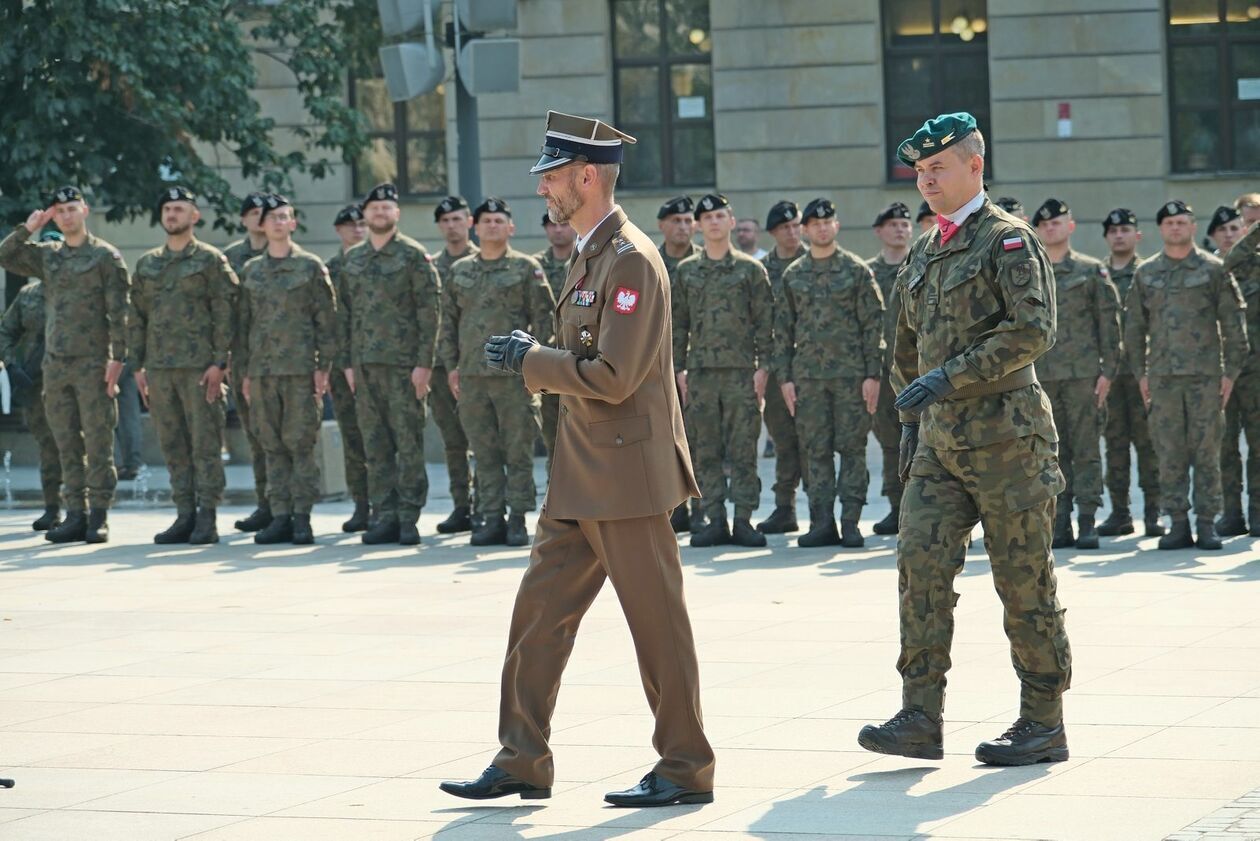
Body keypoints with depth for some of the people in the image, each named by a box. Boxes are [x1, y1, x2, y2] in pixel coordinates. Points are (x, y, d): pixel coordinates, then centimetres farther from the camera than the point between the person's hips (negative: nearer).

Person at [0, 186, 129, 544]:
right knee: (67, 445, 6)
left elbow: (119, 311, -6)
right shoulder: (47, 256, 14)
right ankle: (75, 515, 9)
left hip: (93, 364, -5)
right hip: (55, 363, 5)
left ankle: (99, 517, -2)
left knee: (98, 444, -4)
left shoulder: (105, 255, -2)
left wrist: (117, 358, -13)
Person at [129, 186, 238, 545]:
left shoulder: (211, 260, 1)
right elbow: (136, 317, 16)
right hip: (160, 367, 5)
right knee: (173, 447, 6)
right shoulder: (146, 264, 15)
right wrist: (137, 366, 9)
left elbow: (225, 314, -5)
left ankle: (207, 519, -3)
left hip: (200, 367, -5)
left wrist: (219, 363, -12)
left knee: (205, 445, -5)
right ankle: (185, 516, 10)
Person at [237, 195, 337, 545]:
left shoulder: (311, 266, 3)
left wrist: (323, 366, -6)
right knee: (272, 447, 4)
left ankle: (302, 517, -2)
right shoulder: (251, 271, 13)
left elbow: (326, 319, 0)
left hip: (300, 368, -4)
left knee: (301, 444, -5)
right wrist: (245, 371, 10)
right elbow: (244, 322, 15)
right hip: (262, 369, 4)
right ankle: (280, 516, 7)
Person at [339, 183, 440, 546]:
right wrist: (347, 361, 9)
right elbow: (347, 312, 16)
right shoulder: (353, 258, 13)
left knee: (409, 442, -3)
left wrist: (424, 363, -11)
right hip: (365, 364, 5)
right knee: (375, 444, 6)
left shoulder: (414, 255, -2)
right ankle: (384, 516, 10)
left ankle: (409, 518, 0)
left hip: (404, 363, -5)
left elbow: (429, 310, -6)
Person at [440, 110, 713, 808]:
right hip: (581, 476, 10)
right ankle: (523, 761, 15)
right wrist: (535, 358, 10)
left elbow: (613, 377, -21)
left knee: (657, 620, -1)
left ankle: (686, 769, 7)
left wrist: (530, 360, -12)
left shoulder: (631, 260, -16)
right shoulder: (591, 255, 15)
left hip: (626, 473, -10)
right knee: (540, 611, 10)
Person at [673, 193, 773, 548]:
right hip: (701, 373, 2)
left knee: (743, 450, -3)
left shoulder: (751, 269, 5)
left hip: (742, 372, -2)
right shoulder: (685, 271, 11)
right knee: (706, 452, 2)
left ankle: (743, 521, 0)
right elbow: (678, 324, 11)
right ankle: (715, 521, 6)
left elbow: (765, 322, 3)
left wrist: (763, 366, -5)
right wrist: (679, 369, 4)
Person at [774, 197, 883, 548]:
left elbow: (873, 325, -1)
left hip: (851, 373, -3)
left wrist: (873, 374, -7)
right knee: (816, 451, 3)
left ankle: (851, 522, 2)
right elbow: (783, 330, 11)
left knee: (852, 449, -2)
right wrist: (784, 377, 4)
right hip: (808, 375, 3)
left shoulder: (856, 270, 2)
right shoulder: (793, 275, 10)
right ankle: (822, 523, 6)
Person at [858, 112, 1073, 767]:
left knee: (1023, 579, -1)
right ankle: (920, 718, -6)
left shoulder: (1008, 240, -6)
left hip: (1006, 436, -7)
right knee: (920, 563, -5)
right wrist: (910, 422, 20)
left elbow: (1032, 330, -18)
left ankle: (1044, 724, 8)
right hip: (940, 441, 7)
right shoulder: (924, 254, 17)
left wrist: (950, 377, -22)